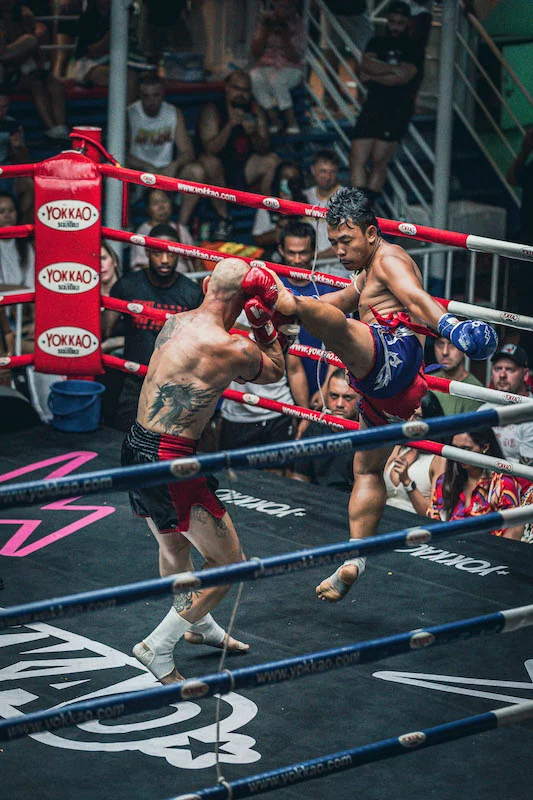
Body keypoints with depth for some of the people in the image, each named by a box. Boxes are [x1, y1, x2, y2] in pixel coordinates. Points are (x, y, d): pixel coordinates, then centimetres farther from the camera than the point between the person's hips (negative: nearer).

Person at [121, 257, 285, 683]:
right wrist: (265, 321, 9)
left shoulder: (174, 322, 4)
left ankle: (199, 622, 54)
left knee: (173, 540, 32)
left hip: (136, 447, 8)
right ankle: (158, 647, 10)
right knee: (229, 564, 6)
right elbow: (275, 371, 4)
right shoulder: (233, 349, -18)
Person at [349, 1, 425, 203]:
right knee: (357, 159, -9)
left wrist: (372, 77, -2)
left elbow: (403, 77, -9)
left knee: (379, 162, -11)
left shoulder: (414, 48, 5)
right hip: (373, 105, 4)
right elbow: (367, 64, 0)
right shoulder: (377, 43, 19)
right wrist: (394, 69, -8)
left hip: (398, 110, -4)